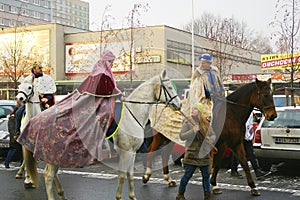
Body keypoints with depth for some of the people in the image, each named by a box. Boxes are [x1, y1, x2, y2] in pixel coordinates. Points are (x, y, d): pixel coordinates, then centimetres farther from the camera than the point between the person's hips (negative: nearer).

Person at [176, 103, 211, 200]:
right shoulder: (188, 122, -3)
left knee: (206, 175, 7)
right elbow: (181, 136, -10)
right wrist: (193, 131, -22)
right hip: (191, 153, -3)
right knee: (187, 174, 0)